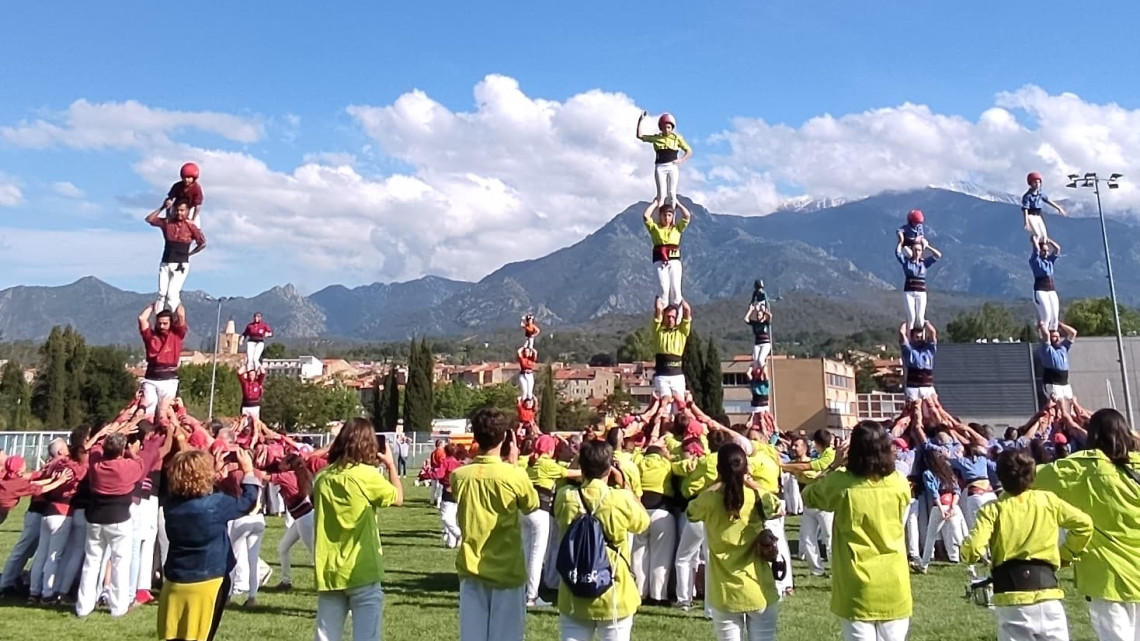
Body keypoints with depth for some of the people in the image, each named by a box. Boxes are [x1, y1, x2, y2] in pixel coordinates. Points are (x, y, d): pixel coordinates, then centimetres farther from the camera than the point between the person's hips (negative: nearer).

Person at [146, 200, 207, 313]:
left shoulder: (191, 227, -2)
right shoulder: (167, 223, 8)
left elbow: (202, 244, 2)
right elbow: (149, 219, 10)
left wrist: (188, 254, 4)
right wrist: (162, 208, 5)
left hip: (181, 265, -3)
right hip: (165, 264, 4)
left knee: (172, 294, -12)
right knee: (162, 293, -2)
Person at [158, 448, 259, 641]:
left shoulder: (171, 503, -4)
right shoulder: (215, 504, -18)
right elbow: (247, 501, -2)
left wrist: (214, 474, 19)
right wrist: (248, 471, 10)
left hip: (174, 582, 5)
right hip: (207, 583, -5)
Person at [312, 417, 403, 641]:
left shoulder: (323, 477, 1)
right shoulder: (367, 475, -13)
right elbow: (398, 498, 1)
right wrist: (390, 465, 14)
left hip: (328, 572, 5)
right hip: (362, 571, -5)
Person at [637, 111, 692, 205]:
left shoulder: (677, 138, 6)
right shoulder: (656, 137, 9)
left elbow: (689, 151, 10)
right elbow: (639, 136, 10)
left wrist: (681, 160, -7)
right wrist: (640, 121, 1)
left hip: (673, 166, 0)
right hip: (660, 167, 0)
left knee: (672, 193, -3)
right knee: (661, 193, -8)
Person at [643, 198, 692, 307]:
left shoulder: (677, 228, 17)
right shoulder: (655, 228, 13)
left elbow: (687, 216, 7)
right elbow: (645, 216, 0)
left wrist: (677, 204, 19)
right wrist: (655, 203, 13)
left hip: (675, 260, 2)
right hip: (660, 260, -2)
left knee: (675, 288, -8)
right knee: (664, 288, -14)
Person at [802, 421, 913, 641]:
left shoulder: (841, 483, -14)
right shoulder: (899, 483, -6)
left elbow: (808, 496, 3)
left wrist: (834, 465, 1)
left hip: (857, 586, -2)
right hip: (894, 586, 2)